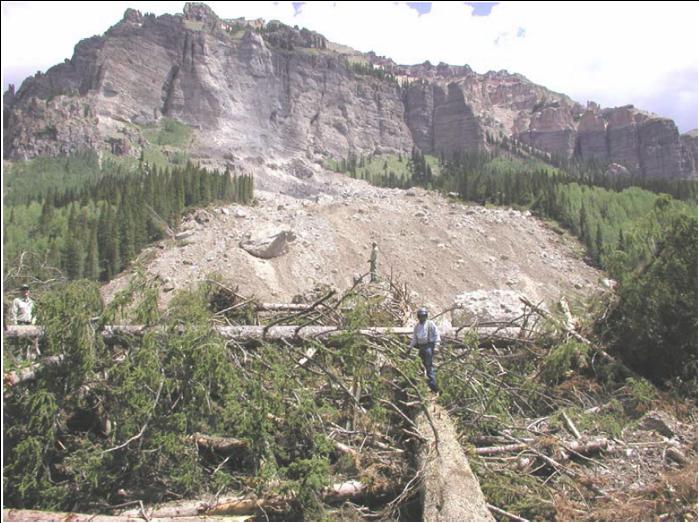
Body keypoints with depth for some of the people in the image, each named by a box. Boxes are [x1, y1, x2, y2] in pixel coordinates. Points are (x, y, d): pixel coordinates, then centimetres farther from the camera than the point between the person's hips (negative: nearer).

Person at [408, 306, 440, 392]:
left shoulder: (430, 324, -3)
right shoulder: (417, 326, 14)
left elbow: (436, 335, -6)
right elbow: (414, 338, 20)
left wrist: (436, 346, -14)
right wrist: (410, 347, 13)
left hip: (429, 346, -6)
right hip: (421, 347, 6)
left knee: (429, 365, -14)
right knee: (426, 365, 8)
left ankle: (432, 383, -15)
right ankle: (432, 382, 16)